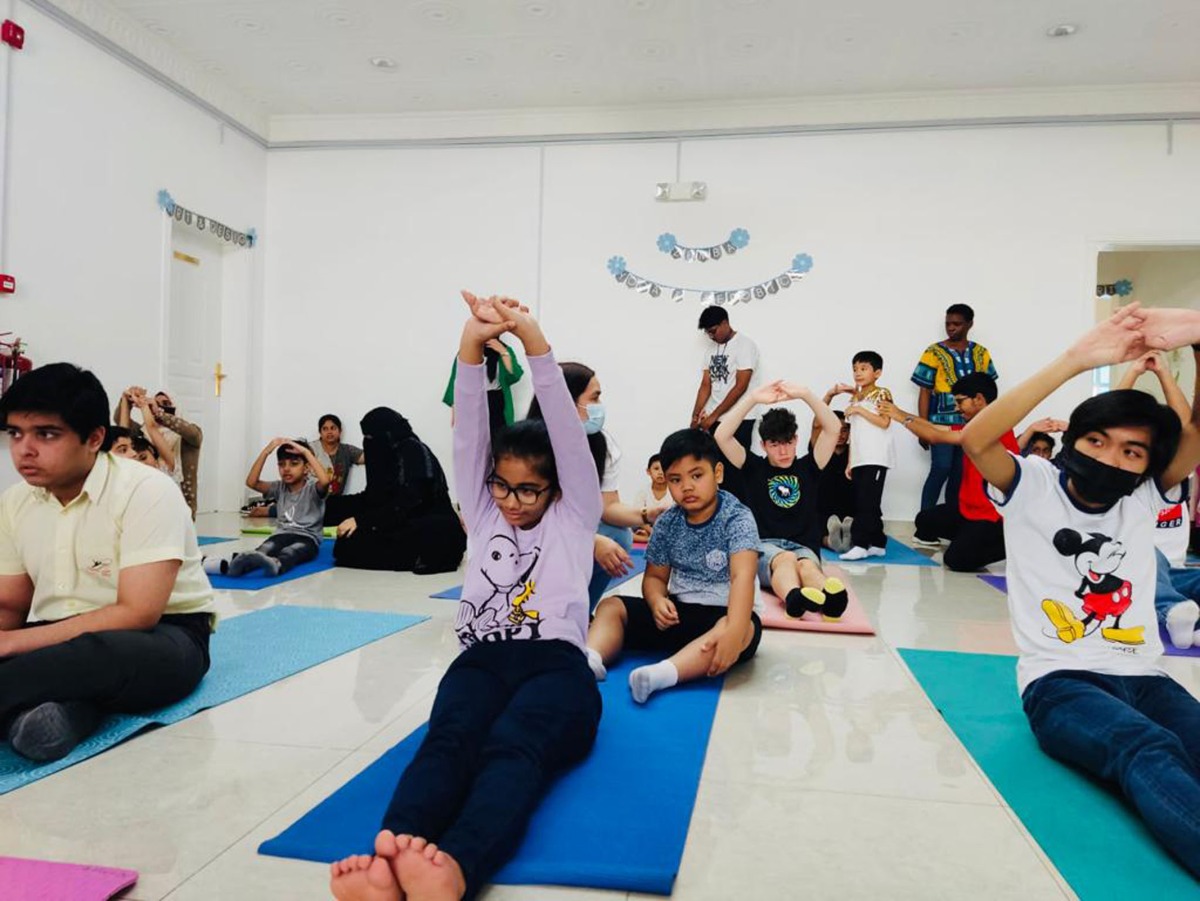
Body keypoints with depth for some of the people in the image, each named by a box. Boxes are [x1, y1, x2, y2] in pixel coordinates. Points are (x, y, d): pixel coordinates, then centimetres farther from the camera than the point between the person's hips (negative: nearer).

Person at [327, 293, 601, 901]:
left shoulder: (572, 519, 18)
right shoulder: (485, 513, 24)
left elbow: (567, 432, 4)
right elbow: (468, 433, 10)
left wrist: (533, 339, -7)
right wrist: (472, 347, -4)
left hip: (556, 664, -2)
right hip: (482, 660, 2)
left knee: (513, 747, -36)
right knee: (450, 740, -33)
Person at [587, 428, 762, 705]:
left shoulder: (737, 518, -15)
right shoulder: (667, 523, 0)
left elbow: (743, 576, -30)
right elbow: (655, 576, 7)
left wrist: (734, 630, -47)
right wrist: (658, 601, -19)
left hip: (722, 613, -5)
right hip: (677, 612, 6)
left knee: (747, 628, -38)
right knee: (611, 605, -5)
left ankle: (664, 672, -58)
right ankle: (590, 660, -35)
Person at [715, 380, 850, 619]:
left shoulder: (807, 467, 16)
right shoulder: (754, 467, 12)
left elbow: (833, 429, 5)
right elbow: (722, 436, -2)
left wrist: (804, 394, -5)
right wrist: (753, 398, -9)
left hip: (802, 547, 2)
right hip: (762, 547, -2)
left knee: (806, 565, -36)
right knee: (784, 559, -39)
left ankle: (829, 599, -70)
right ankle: (794, 599, -73)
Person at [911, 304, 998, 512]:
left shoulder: (981, 353, 10)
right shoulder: (934, 352, -1)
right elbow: (925, 393, -1)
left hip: (972, 424, 4)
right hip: (942, 422, -3)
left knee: (960, 473, 7)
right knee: (941, 470, -11)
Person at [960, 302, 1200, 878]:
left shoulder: (1143, 497, 12)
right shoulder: (1033, 487, 1)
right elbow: (975, 439, -19)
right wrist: (1078, 360, -23)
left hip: (1142, 676, 5)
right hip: (1059, 680, -4)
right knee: (1152, 750, -36)